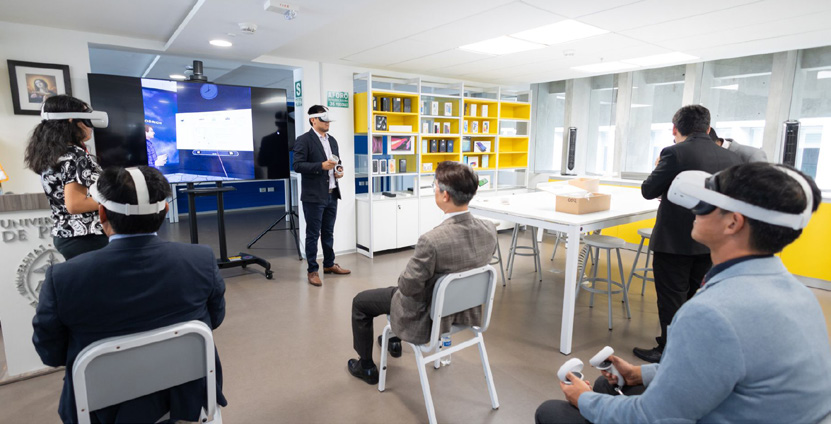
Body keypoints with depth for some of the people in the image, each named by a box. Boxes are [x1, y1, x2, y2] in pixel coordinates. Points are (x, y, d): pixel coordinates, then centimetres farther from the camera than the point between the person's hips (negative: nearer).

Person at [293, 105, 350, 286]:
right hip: (314, 196, -7)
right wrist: (321, 166, -24)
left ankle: (329, 264, 30)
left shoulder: (332, 140, 15)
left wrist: (338, 171, 2)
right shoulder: (304, 140, -8)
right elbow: (298, 165, -16)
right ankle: (312, 270, 13)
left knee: (328, 233, 17)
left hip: (332, 195, 7)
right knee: (313, 234, 3)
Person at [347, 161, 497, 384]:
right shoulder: (489, 230, -17)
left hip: (429, 317, -7)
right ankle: (395, 340, 53)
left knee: (360, 302, 17)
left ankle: (366, 366, 34)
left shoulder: (431, 240, -38)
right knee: (400, 288, 35)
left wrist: (404, 278, -1)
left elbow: (408, 286, -24)